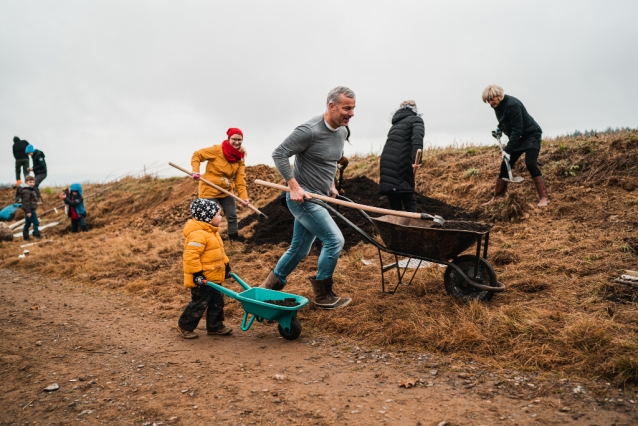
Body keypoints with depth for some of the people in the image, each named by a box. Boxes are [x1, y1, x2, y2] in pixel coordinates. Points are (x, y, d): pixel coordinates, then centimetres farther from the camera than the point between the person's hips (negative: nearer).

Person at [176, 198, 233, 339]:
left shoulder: (212, 232, 11)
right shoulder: (198, 235, -24)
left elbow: (219, 253, 23)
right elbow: (190, 256, -28)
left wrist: (226, 265, 22)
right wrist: (197, 274, -26)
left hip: (214, 277, 10)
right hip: (203, 280, -10)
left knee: (217, 302, 15)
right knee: (199, 304, 2)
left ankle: (215, 326, 28)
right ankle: (185, 325, 21)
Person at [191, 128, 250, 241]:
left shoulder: (240, 158, -1)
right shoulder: (217, 150, -16)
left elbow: (240, 179, -5)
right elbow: (197, 155, -10)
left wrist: (244, 197, -15)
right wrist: (196, 171, -24)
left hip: (226, 191, 5)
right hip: (210, 190, -5)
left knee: (232, 216, 10)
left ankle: (235, 240, 25)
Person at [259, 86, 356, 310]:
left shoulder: (342, 132, 7)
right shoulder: (310, 130, -20)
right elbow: (279, 154, -17)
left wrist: (331, 184, 14)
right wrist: (294, 187, -21)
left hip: (317, 198, 9)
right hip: (302, 197, -9)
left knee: (300, 249, 15)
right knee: (334, 240, -11)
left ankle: (269, 287, 31)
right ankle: (323, 295, 5)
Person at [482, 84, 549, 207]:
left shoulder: (513, 104, -26)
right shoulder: (497, 106, -1)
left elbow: (517, 129, -29)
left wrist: (508, 149, -33)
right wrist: (499, 130, -5)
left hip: (531, 135, -8)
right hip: (517, 138, 8)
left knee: (530, 164, -23)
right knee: (505, 166, 4)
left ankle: (544, 198, -19)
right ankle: (497, 197, 12)